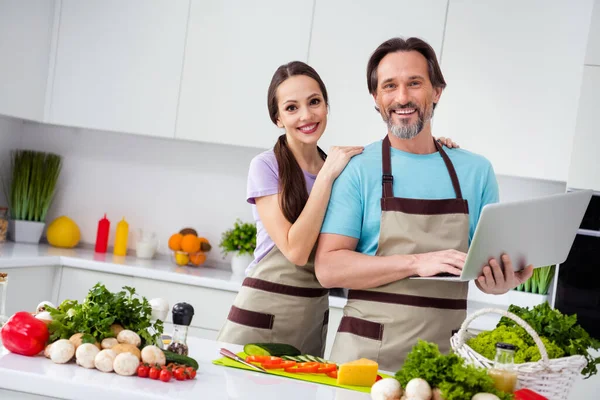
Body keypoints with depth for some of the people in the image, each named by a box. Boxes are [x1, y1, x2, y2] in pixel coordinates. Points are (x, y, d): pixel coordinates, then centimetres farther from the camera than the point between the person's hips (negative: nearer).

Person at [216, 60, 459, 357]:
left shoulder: (339, 166, 6)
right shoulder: (266, 166, -10)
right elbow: (295, 250, -20)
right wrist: (327, 176, -20)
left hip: (314, 318, 5)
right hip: (262, 315, -5)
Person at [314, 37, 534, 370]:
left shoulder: (476, 171, 5)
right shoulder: (357, 169, -4)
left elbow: (489, 265, 10)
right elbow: (328, 268, -10)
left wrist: (502, 282, -14)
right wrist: (416, 263, -22)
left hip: (446, 357, 3)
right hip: (367, 354, -2)